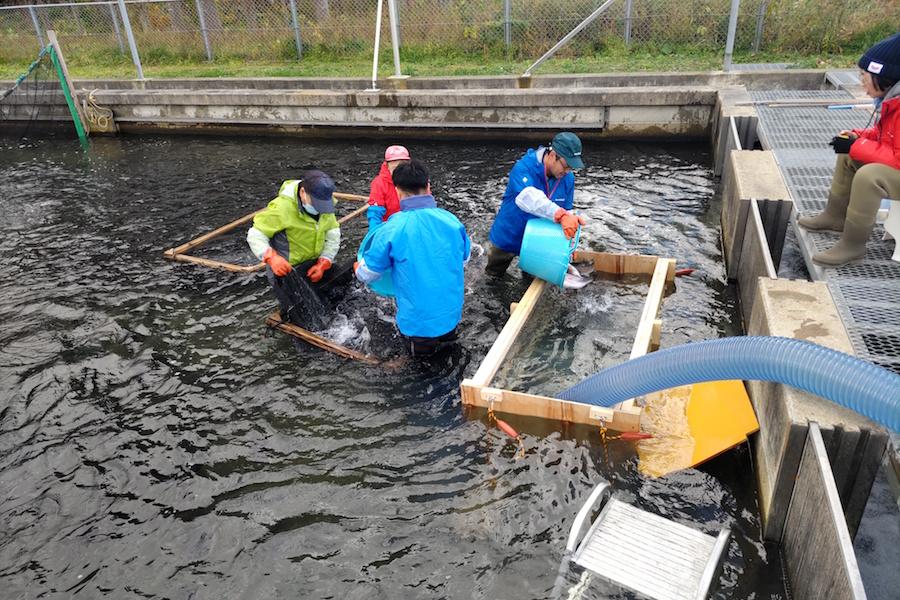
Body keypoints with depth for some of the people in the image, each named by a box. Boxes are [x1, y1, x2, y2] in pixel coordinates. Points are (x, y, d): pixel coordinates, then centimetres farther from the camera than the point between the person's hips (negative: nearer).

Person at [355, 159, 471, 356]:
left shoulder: (390, 230, -17)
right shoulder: (453, 221, -6)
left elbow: (367, 274, -3)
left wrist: (358, 267, 21)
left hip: (417, 322, -4)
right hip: (451, 316, 4)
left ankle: (418, 341, 5)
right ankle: (446, 332, 13)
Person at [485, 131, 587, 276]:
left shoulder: (568, 178, -12)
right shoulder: (523, 168, -30)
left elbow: (566, 210, -4)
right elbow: (527, 197, -49)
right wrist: (560, 215, -62)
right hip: (507, 237, -3)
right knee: (494, 275, 20)